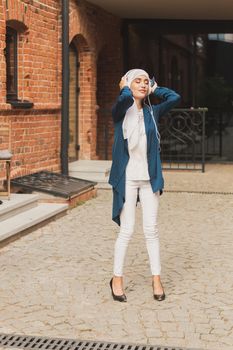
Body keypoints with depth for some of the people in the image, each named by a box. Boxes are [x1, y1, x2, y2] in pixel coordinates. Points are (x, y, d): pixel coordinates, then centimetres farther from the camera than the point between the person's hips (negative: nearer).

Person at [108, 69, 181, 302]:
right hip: (127, 178, -3)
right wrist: (125, 88, -6)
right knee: (127, 230, 0)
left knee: (151, 230, 6)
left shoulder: (152, 112, 7)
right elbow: (125, 99, -26)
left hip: (148, 178, 3)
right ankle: (117, 278, 14)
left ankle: (156, 278, 16)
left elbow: (175, 97, -6)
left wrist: (155, 90, 7)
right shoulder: (120, 112, -3)